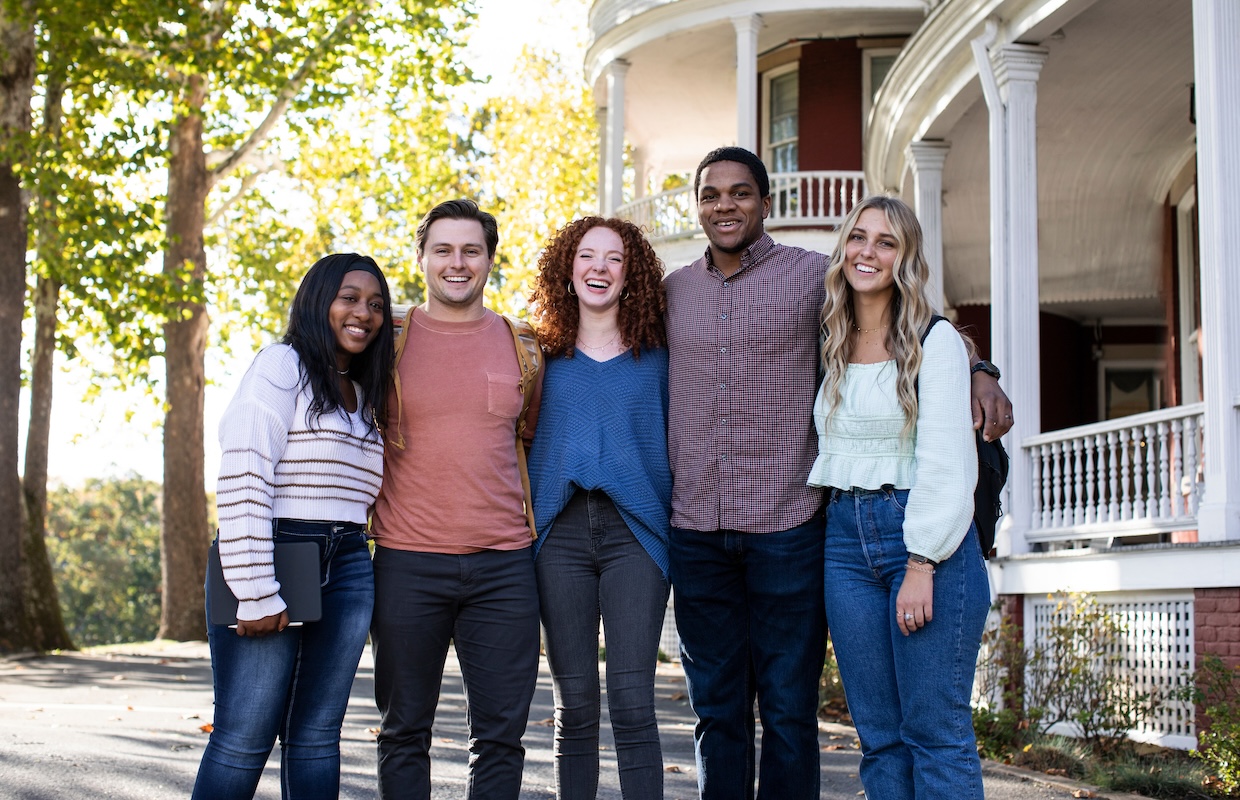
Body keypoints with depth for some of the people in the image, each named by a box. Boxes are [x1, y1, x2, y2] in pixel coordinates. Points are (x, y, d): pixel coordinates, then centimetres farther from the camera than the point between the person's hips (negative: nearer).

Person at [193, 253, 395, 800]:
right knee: (245, 739, -6)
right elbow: (242, 481, -14)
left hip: (346, 572, 7)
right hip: (272, 563, -7)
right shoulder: (281, 367, -4)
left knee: (316, 737, 7)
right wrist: (256, 593, -18)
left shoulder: (363, 395, 20)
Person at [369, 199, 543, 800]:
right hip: (407, 563, -1)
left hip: (502, 565, 1)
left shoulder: (522, 348, 8)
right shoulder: (388, 343, 3)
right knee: (404, 732, 7)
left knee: (500, 733, 4)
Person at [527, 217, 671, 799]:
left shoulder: (656, 356, 9)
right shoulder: (546, 356, 12)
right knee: (575, 707, 3)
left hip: (634, 530, -1)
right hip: (561, 532, 1)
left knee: (632, 702, -9)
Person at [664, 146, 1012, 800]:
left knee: (788, 708, 2)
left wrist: (978, 373, -7)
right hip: (695, 530, 3)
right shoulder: (672, 292, 13)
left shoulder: (813, 274, 3)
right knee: (716, 709, 9)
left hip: (786, 525, -3)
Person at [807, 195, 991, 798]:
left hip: (927, 540, -5)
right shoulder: (830, 348, 15)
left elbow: (946, 461, -9)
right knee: (879, 736, 5)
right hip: (845, 540, 5)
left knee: (935, 733, -7)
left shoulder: (935, 341, -2)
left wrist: (922, 565, -15)